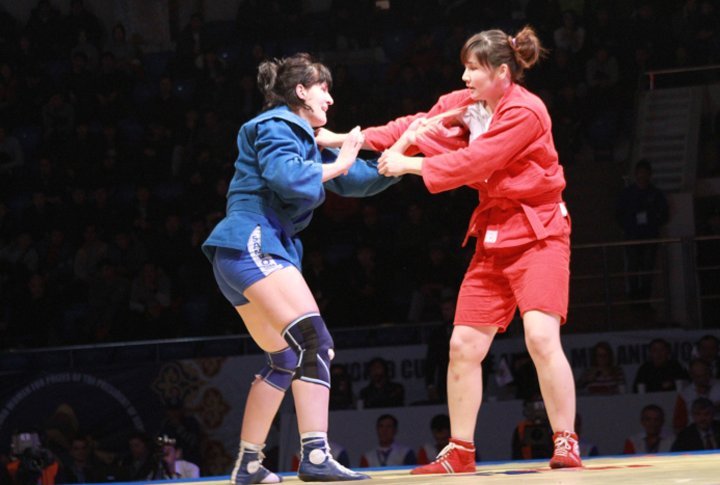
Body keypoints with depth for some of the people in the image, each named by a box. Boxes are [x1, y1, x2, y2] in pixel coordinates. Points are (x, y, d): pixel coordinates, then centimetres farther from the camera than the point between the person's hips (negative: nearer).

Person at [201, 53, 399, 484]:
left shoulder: (302, 138, 25)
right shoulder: (277, 126, -4)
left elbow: (357, 180, 25)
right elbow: (285, 176, -22)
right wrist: (336, 166, -10)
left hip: (241, 254, 11)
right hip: (252, 242, -11)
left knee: (284, 359, 16)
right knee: (314, 342, -19)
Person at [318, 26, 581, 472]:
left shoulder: (525, 112, -18)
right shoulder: (465, 104, 6)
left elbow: (474, 161, -23)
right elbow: (418, 127, 0)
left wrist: (410, 165, -18)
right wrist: (346, 139, -9)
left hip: (537, 235, -8)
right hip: (494, 238, 8)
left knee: (541, 336, -22)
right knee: (464, 344, 4)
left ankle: (567, 445, -13)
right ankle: (460, 453, 12)